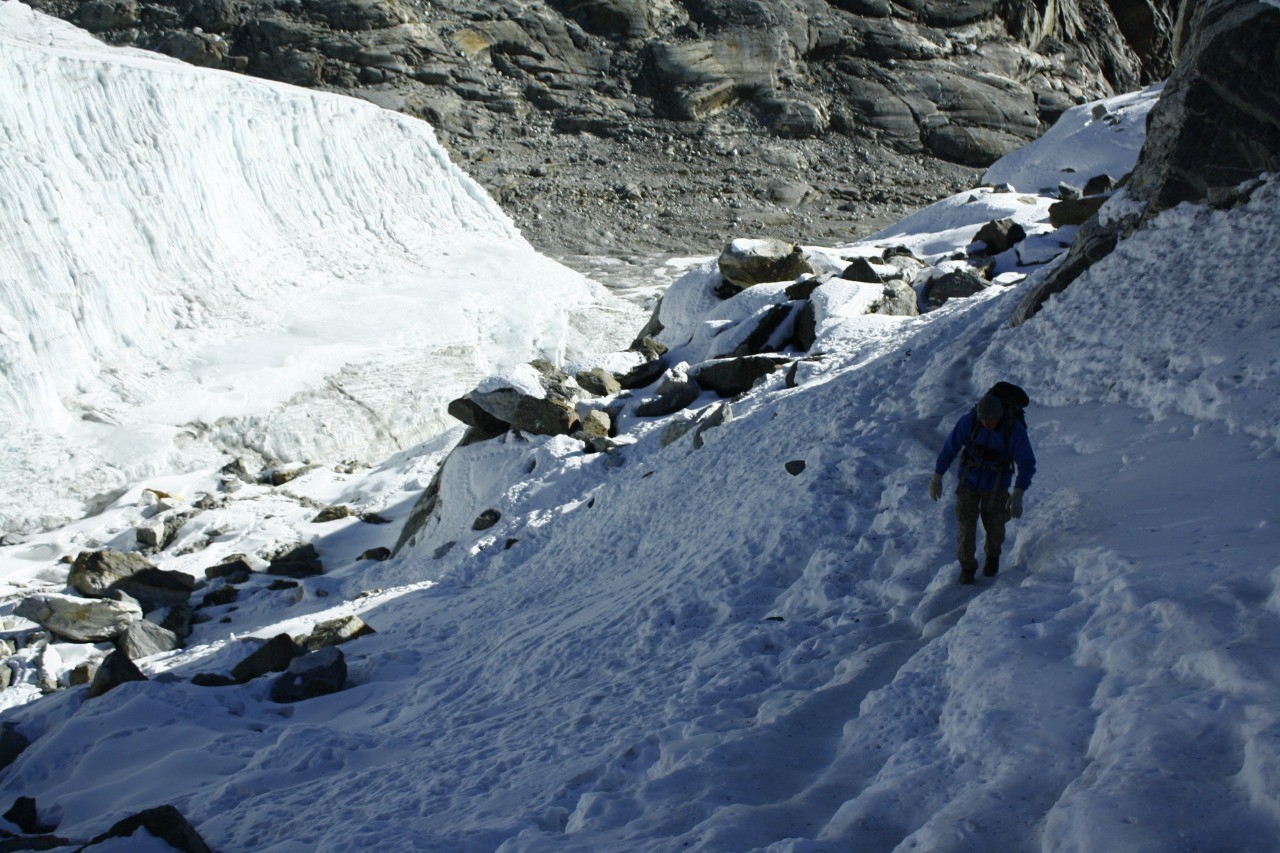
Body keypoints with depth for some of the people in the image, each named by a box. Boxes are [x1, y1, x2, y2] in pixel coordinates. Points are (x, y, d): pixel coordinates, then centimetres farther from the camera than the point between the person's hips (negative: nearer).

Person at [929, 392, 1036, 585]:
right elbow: (950, 447, -14)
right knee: (966, 523, -1)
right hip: (969, 479, 1)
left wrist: (1018, 495, -40)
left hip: (996, 484, 0)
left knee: (994, 524, 13)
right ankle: (967, 567, 22)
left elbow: (1027, 464, -27)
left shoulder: (1015, 429, -29)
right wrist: (936, 478, -11)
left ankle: (993, 554, 46)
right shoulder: (969, 420, -25)